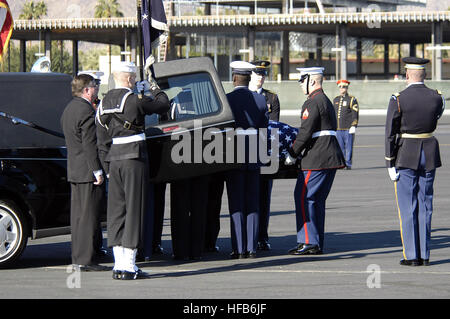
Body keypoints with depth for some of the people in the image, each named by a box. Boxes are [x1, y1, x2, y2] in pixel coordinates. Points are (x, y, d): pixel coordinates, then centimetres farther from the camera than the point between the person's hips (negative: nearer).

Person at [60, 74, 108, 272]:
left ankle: (78, 258, 16)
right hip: (87, 172, -10)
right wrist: (97, 170, -18)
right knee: (89, 216, -7)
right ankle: (85, 260, -8)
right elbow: (90, 144, -20)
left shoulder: (69, 109, 16)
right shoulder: (86, 111, -16)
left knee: (78, 215, 13)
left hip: (74, 171, 10)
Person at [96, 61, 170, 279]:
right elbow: (163, 105, 1)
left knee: (116, 209, 10)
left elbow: (101, 134, 14)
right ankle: (128, 265, -6)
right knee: (134, 208, -3)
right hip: (134, 157, -6)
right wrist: (153, 88, 17)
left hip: (114, 159, 7)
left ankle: (119, 263, 10)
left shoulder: (104, 103, 9)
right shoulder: (134, 100, -10)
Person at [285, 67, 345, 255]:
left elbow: (305, 133, -17)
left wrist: (292, 155, -8)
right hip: (331, 159, 10)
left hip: (317, 160, -10)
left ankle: (309, 242, -8)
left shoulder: (313, 103, -12)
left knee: (304, 198, -6)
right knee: (317, 200, 12)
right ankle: (317, 244, 14)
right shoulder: (326, 101, 21)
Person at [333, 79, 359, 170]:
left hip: (348, 128, -5)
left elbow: (355, 114, -5)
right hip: (338, 128, 5)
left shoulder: (351, 99, 0)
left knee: (348, 147, -3)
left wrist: (353, 126, -13)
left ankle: (348, 164, 1)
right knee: (340, 147, 4)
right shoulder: (335, 100, 17)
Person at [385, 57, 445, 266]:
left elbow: (390, 134, -10)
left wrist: (390, 164, -5)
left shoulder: (398, 100, -11)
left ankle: (411, 256, 1)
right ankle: (424, 255, 11)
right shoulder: (436, 98, -2)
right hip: (429, 155, 3)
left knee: (407, 207, 2)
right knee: (425, 205, 10)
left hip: (406, 155, -3)